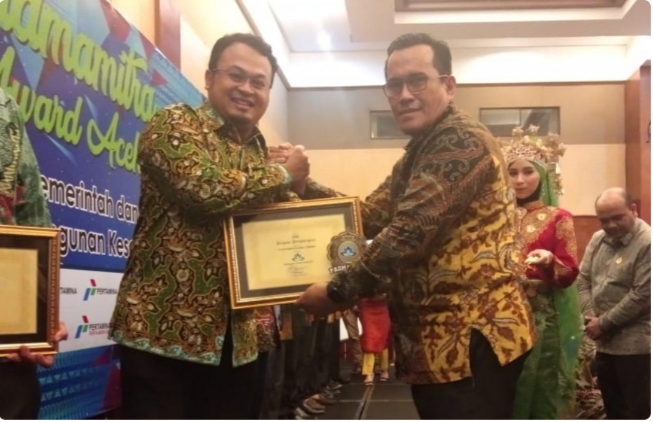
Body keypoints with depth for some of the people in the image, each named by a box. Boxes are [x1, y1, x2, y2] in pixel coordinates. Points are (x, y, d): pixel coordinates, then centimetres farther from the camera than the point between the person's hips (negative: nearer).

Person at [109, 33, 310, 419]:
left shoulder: (269, 156, 16)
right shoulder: (174, 125, -4)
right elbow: (207, 188, -23)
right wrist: (284, 176, -7)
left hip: (242, 336, 6)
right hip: (164, 328, -6)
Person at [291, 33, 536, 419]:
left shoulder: (462, 142, -15)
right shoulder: (419, 154, 19)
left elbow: (409, 234, -23)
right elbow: (371, 217, 13)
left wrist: (336, 293, -15)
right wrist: (302, 183, 2)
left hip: (472, 339, -10)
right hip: (438, 338, 10)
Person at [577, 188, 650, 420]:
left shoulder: (648, 243, -16)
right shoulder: (597, 240, 8)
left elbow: (641, 296, -19)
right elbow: (583, 279, 11)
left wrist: (603, 323, -14)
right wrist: (589, 316, -5)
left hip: (635, 344, -7)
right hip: (605, 342, 7)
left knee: (638, 411, 2)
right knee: (613, 408, 19)